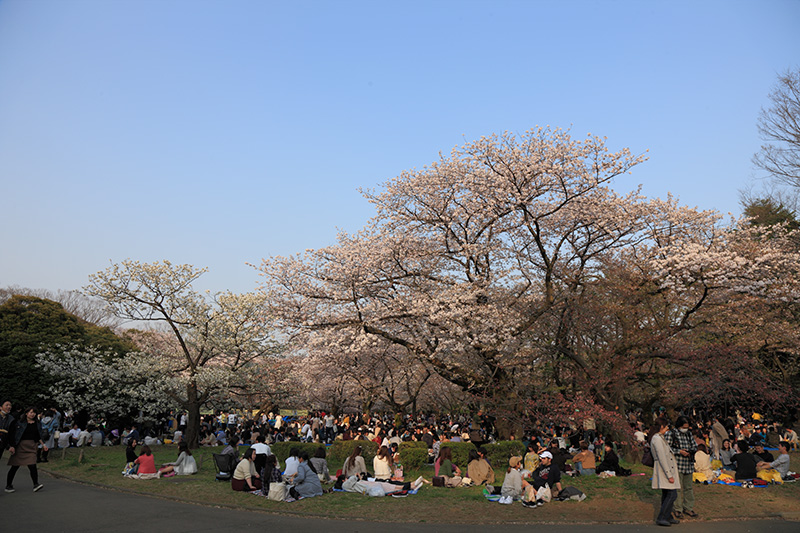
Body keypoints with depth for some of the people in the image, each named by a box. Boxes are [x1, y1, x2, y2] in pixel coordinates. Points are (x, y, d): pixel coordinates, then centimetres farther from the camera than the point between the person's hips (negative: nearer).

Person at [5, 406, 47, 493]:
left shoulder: (37, 424, 11)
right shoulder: (20, 423, -1)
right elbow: (14, 435, -5)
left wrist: (43, 444, 6)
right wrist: (12, 446, -14)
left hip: (31, 447, 2)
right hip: (20, 446, -2)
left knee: (32, 466, -9)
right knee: (15, 466, 5)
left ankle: (36, 485, -13)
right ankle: (8, 485, 20)